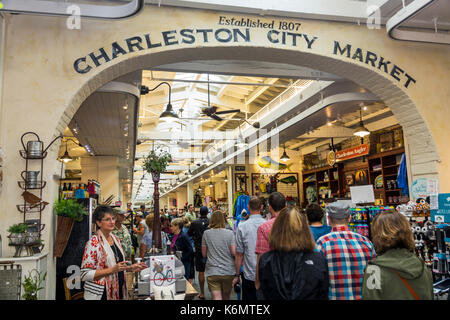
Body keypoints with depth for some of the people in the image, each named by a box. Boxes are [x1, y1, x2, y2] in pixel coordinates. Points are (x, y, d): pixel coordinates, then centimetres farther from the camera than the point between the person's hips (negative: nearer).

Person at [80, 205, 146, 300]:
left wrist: (131, 268, 2)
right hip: (101, 295, -7)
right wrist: (112, 269, -25)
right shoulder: (93, 243, -16)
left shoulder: (116, 239, 7)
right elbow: (85, 275, -20)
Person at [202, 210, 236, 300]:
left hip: (212, 272, -1)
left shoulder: (206, 233, -1)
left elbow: (204, 254, 4)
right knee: (226, 297, 20)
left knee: (217, 297, -4)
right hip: (228, 272, 1)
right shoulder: (230, 233, -4)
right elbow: (234, 252, -7)